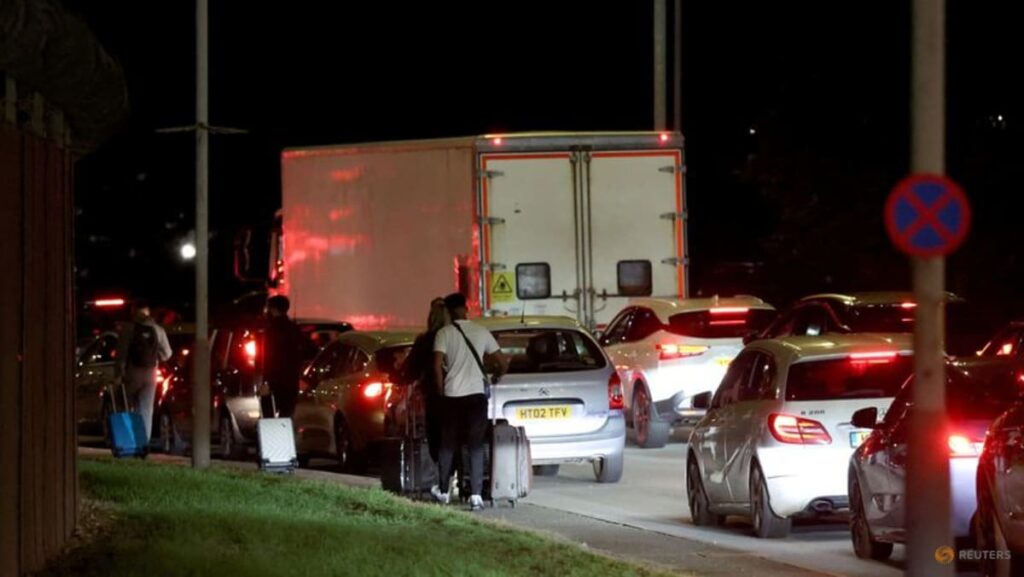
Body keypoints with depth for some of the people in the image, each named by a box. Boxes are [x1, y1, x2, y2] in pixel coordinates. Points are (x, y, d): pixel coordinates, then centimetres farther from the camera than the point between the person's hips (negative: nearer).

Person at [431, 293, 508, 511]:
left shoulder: (444, 334, -2)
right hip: (476, 394, 1)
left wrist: (441, 391, 2)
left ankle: (443, 491, 25)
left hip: (452, 395, -1)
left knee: (448, 445, 14)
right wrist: (494, 379, 26)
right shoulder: (481, 332, 5)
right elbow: (503, 364, 6)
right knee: (476, 446, 1)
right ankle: (476, 495, -9)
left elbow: (438, 366, -12)